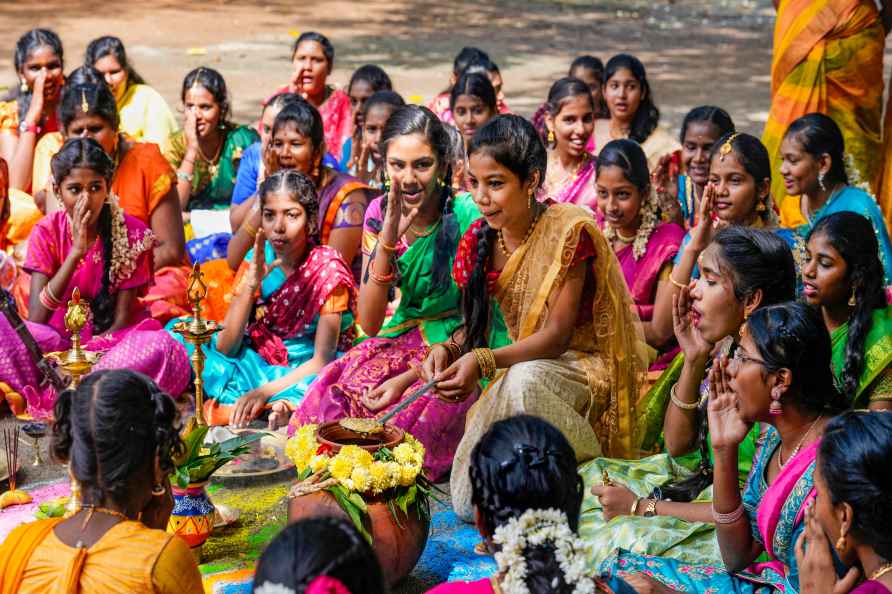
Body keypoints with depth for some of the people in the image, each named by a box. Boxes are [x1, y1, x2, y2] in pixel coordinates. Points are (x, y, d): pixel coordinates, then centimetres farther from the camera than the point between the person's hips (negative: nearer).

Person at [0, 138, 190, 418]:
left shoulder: (132, 234, -7)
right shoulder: (47, 232, -4)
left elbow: (122, 319, -8)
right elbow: (35, 318, -14)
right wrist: (76, 251, -21)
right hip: (57, 337, 1)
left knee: (159, 346, -35)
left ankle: (48, 398, -30)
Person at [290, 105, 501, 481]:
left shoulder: (466, 218, -14)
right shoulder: (379, 213, -2)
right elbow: (369, 324, -8)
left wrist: (407, 379, -19)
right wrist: (388, 241, -21)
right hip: (399, 344, 4)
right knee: (327, 402, -24)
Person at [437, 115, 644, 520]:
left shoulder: (569, 231, -19)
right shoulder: (480, 240, -1)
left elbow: (557, 336, -21)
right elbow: (476, 324, 6)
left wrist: (482, 361, -34)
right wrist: (447, 351, -18)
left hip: (581, 365, -4)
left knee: (524, 380, -41)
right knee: (470, 502, -19)